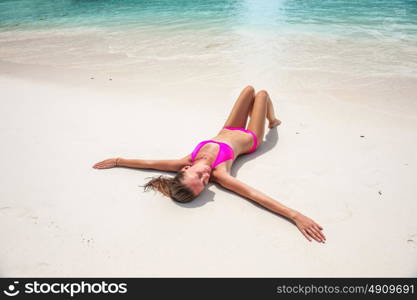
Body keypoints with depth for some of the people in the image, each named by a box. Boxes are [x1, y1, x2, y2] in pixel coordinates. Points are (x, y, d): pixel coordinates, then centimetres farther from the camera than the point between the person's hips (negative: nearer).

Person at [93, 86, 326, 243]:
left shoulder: (187, 163, -37)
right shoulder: (219, 175, -47)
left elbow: (151, 162, -28)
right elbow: (256, 195, -54)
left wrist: (117, 160, -20)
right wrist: (296, 215, -62)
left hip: (228, 133, 3)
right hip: (249, 139, -3)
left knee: (250, 89, 20)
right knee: (262, 93, 14)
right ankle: (273, 121, 52)